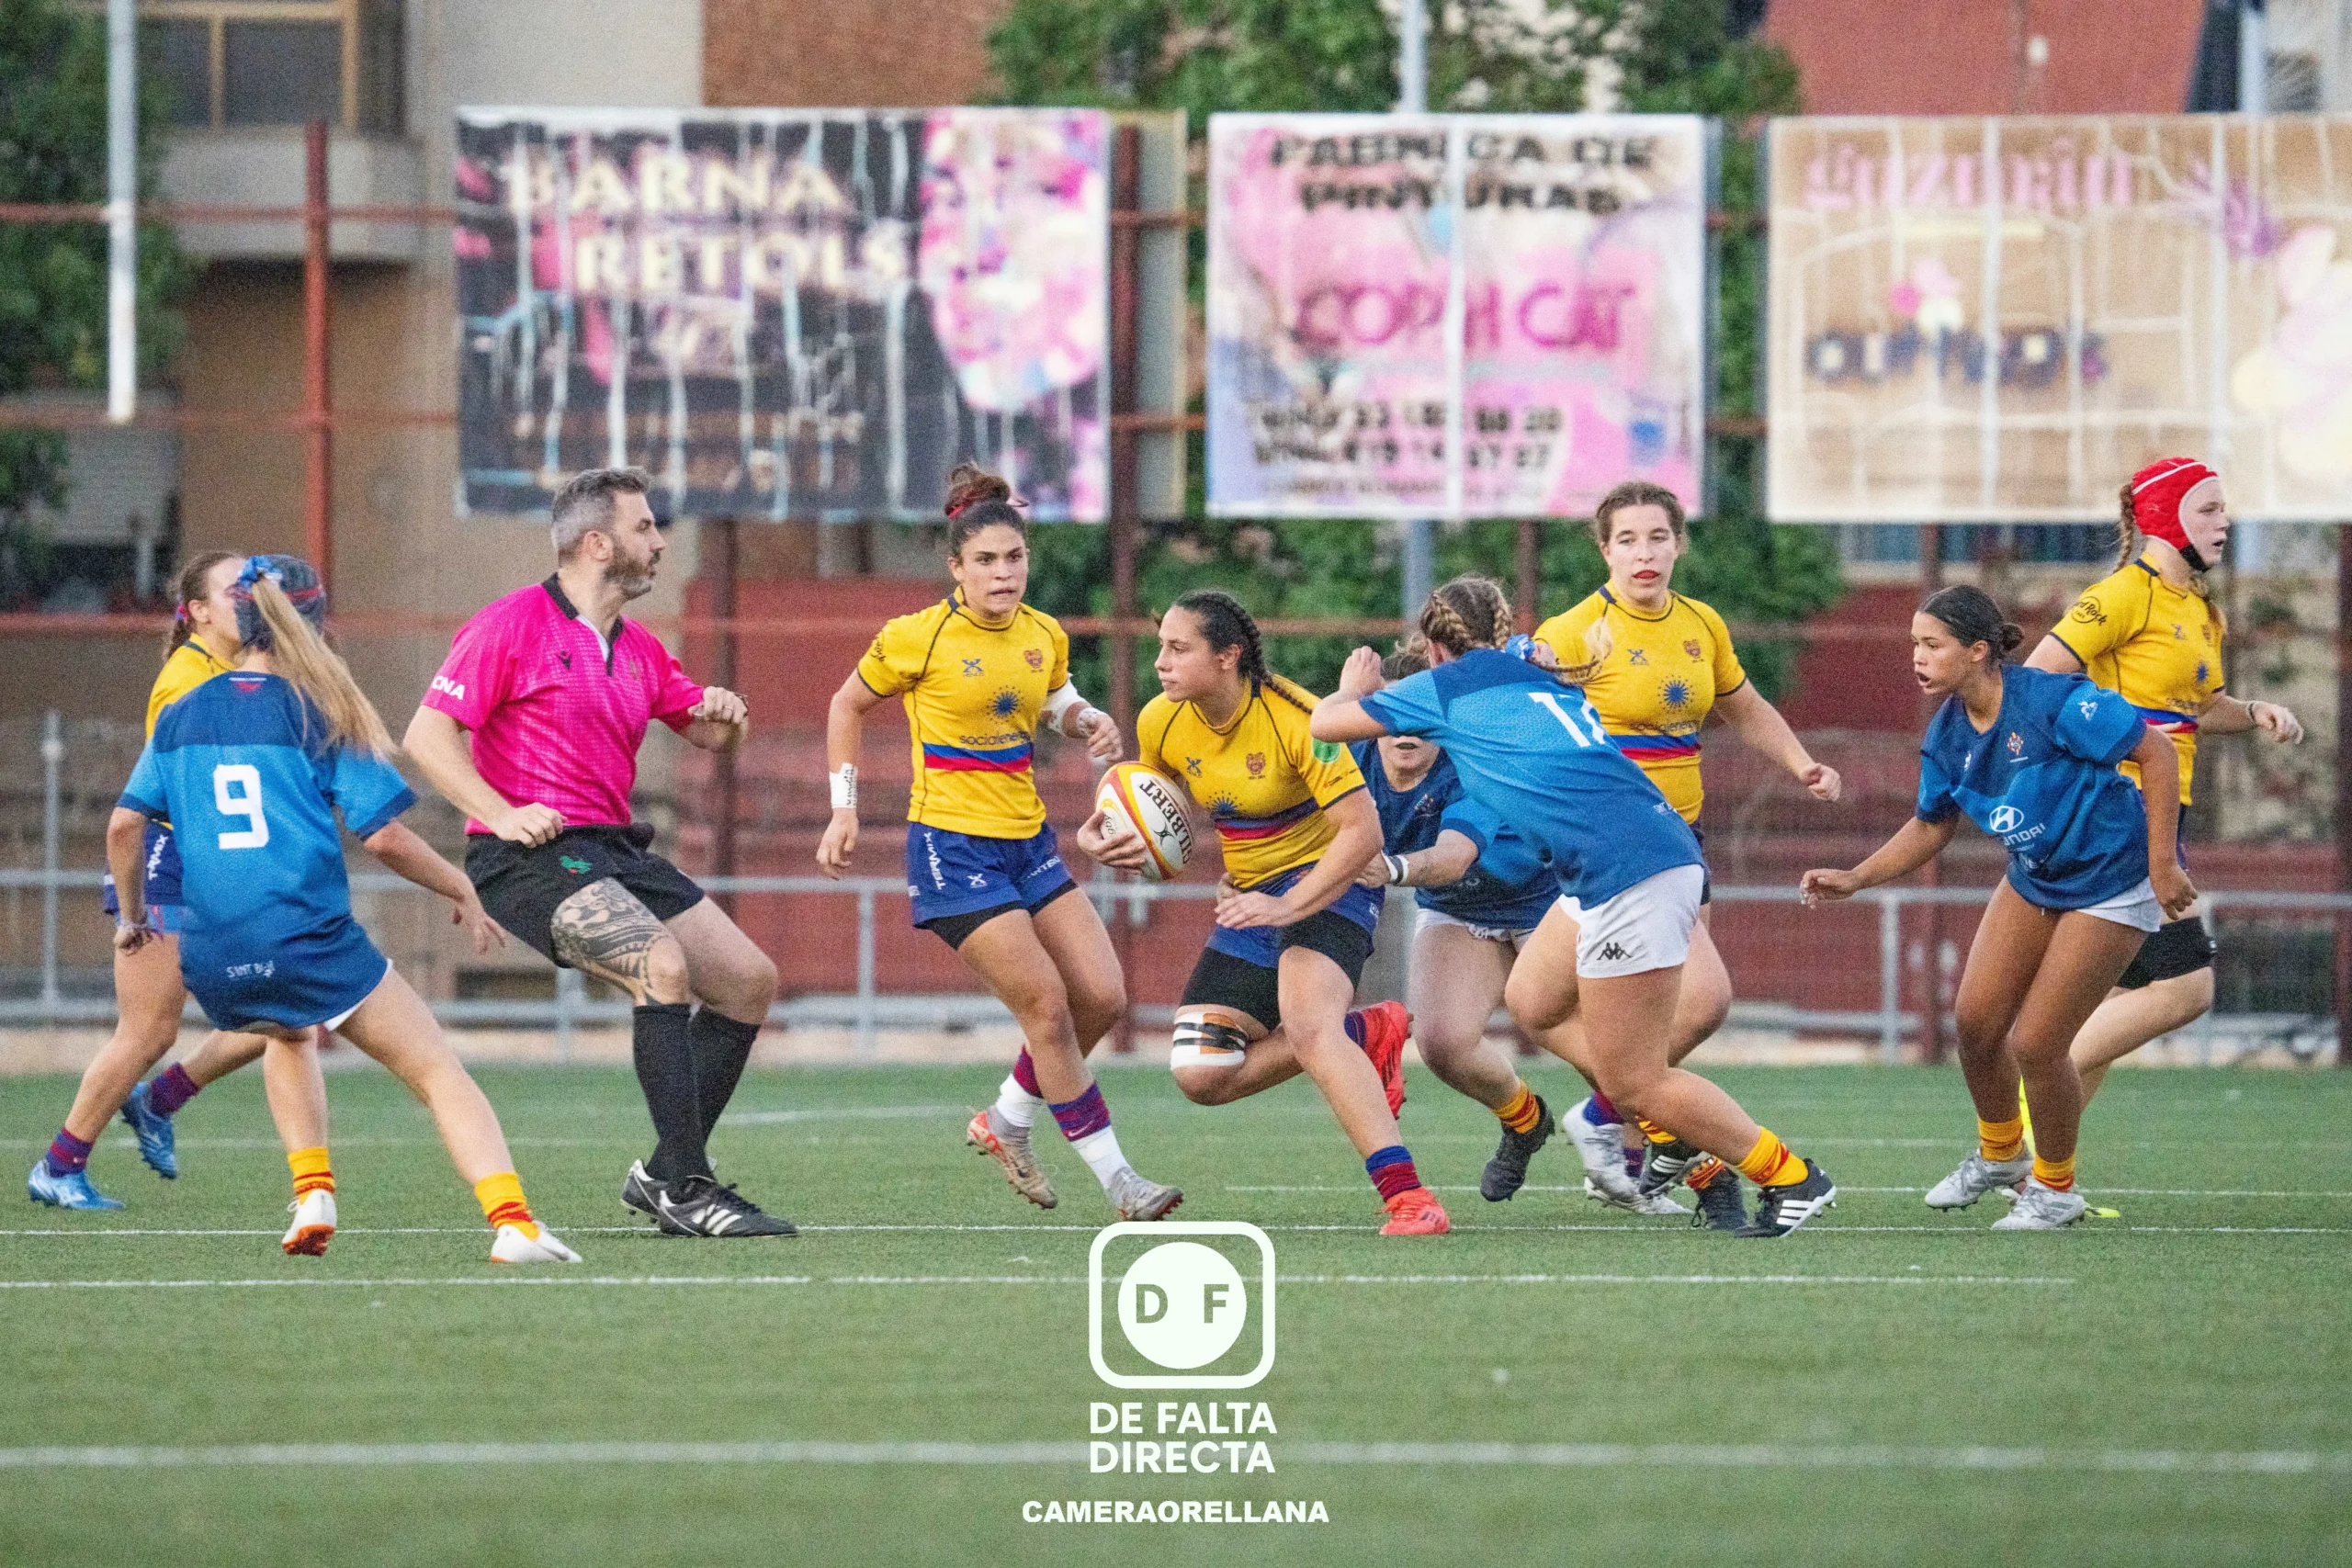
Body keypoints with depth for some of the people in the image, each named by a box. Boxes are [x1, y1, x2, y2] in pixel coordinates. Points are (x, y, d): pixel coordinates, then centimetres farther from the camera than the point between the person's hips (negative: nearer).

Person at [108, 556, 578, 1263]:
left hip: (211, 960, 5)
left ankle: (313, 1196, 21)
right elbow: (384, 835, -5)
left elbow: (124, 825, 11)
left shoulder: (181, 715, 12)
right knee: (438, 1072, -4)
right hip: (307, 940, -5)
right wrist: (463, 893, 9)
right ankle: (511, 1223, -24)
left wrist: (134, 915, 27)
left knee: (286, 1034, 37)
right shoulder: (321, 714, 0)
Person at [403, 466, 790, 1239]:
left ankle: (665, 1175, 11)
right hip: (531, 858, -9)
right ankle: (686, 1188, -27)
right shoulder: (514, 623, -7)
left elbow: (704, 732, 29)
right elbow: (427, 735, -12)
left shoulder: (639, 649, 17)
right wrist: (501, 813, -24)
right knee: (665, 966, -29)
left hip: (616, 853, 9)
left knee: (750, 980, 4)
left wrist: (724, 715, 3)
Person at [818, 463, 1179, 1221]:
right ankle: (1114, 1178, -5)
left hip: (1028, 840, 6)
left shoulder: (1045, 637, 3)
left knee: (1102, 996, -2)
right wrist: (844, 808, -1)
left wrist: (1090, 724, 0)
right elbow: (849, 705, 4)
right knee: (1046, 1001, -13)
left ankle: (1006, 1123, 21)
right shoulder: (917, 638, -11)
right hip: (952, 845, -6)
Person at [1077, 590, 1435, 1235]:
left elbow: (1363, 832, -24)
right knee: (1201, 1077, -4)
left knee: (1307, 1025, -34)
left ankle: (1408, 1196, -38)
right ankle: (1365, 1034, 9)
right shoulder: (1160, 724, -4)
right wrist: (1105, 837, -4)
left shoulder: (1295, 718, -23)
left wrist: (1288, 905, -33)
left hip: (1327, 885, -7)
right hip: (1252, 898, 7)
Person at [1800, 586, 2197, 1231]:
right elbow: (1932, 826, 11)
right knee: (1976, 1020, 3)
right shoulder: (1947, 737, -5)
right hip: (2034, 880, 7)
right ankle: (1999, 1153, 32)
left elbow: (2156, 751, -22)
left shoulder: (2052, 702, -28)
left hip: (2113, 882, -7)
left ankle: (2055, 1188, 15)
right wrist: (1854, 880, -1)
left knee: (2034, 1043, -9)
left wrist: (2161, 864, -22)